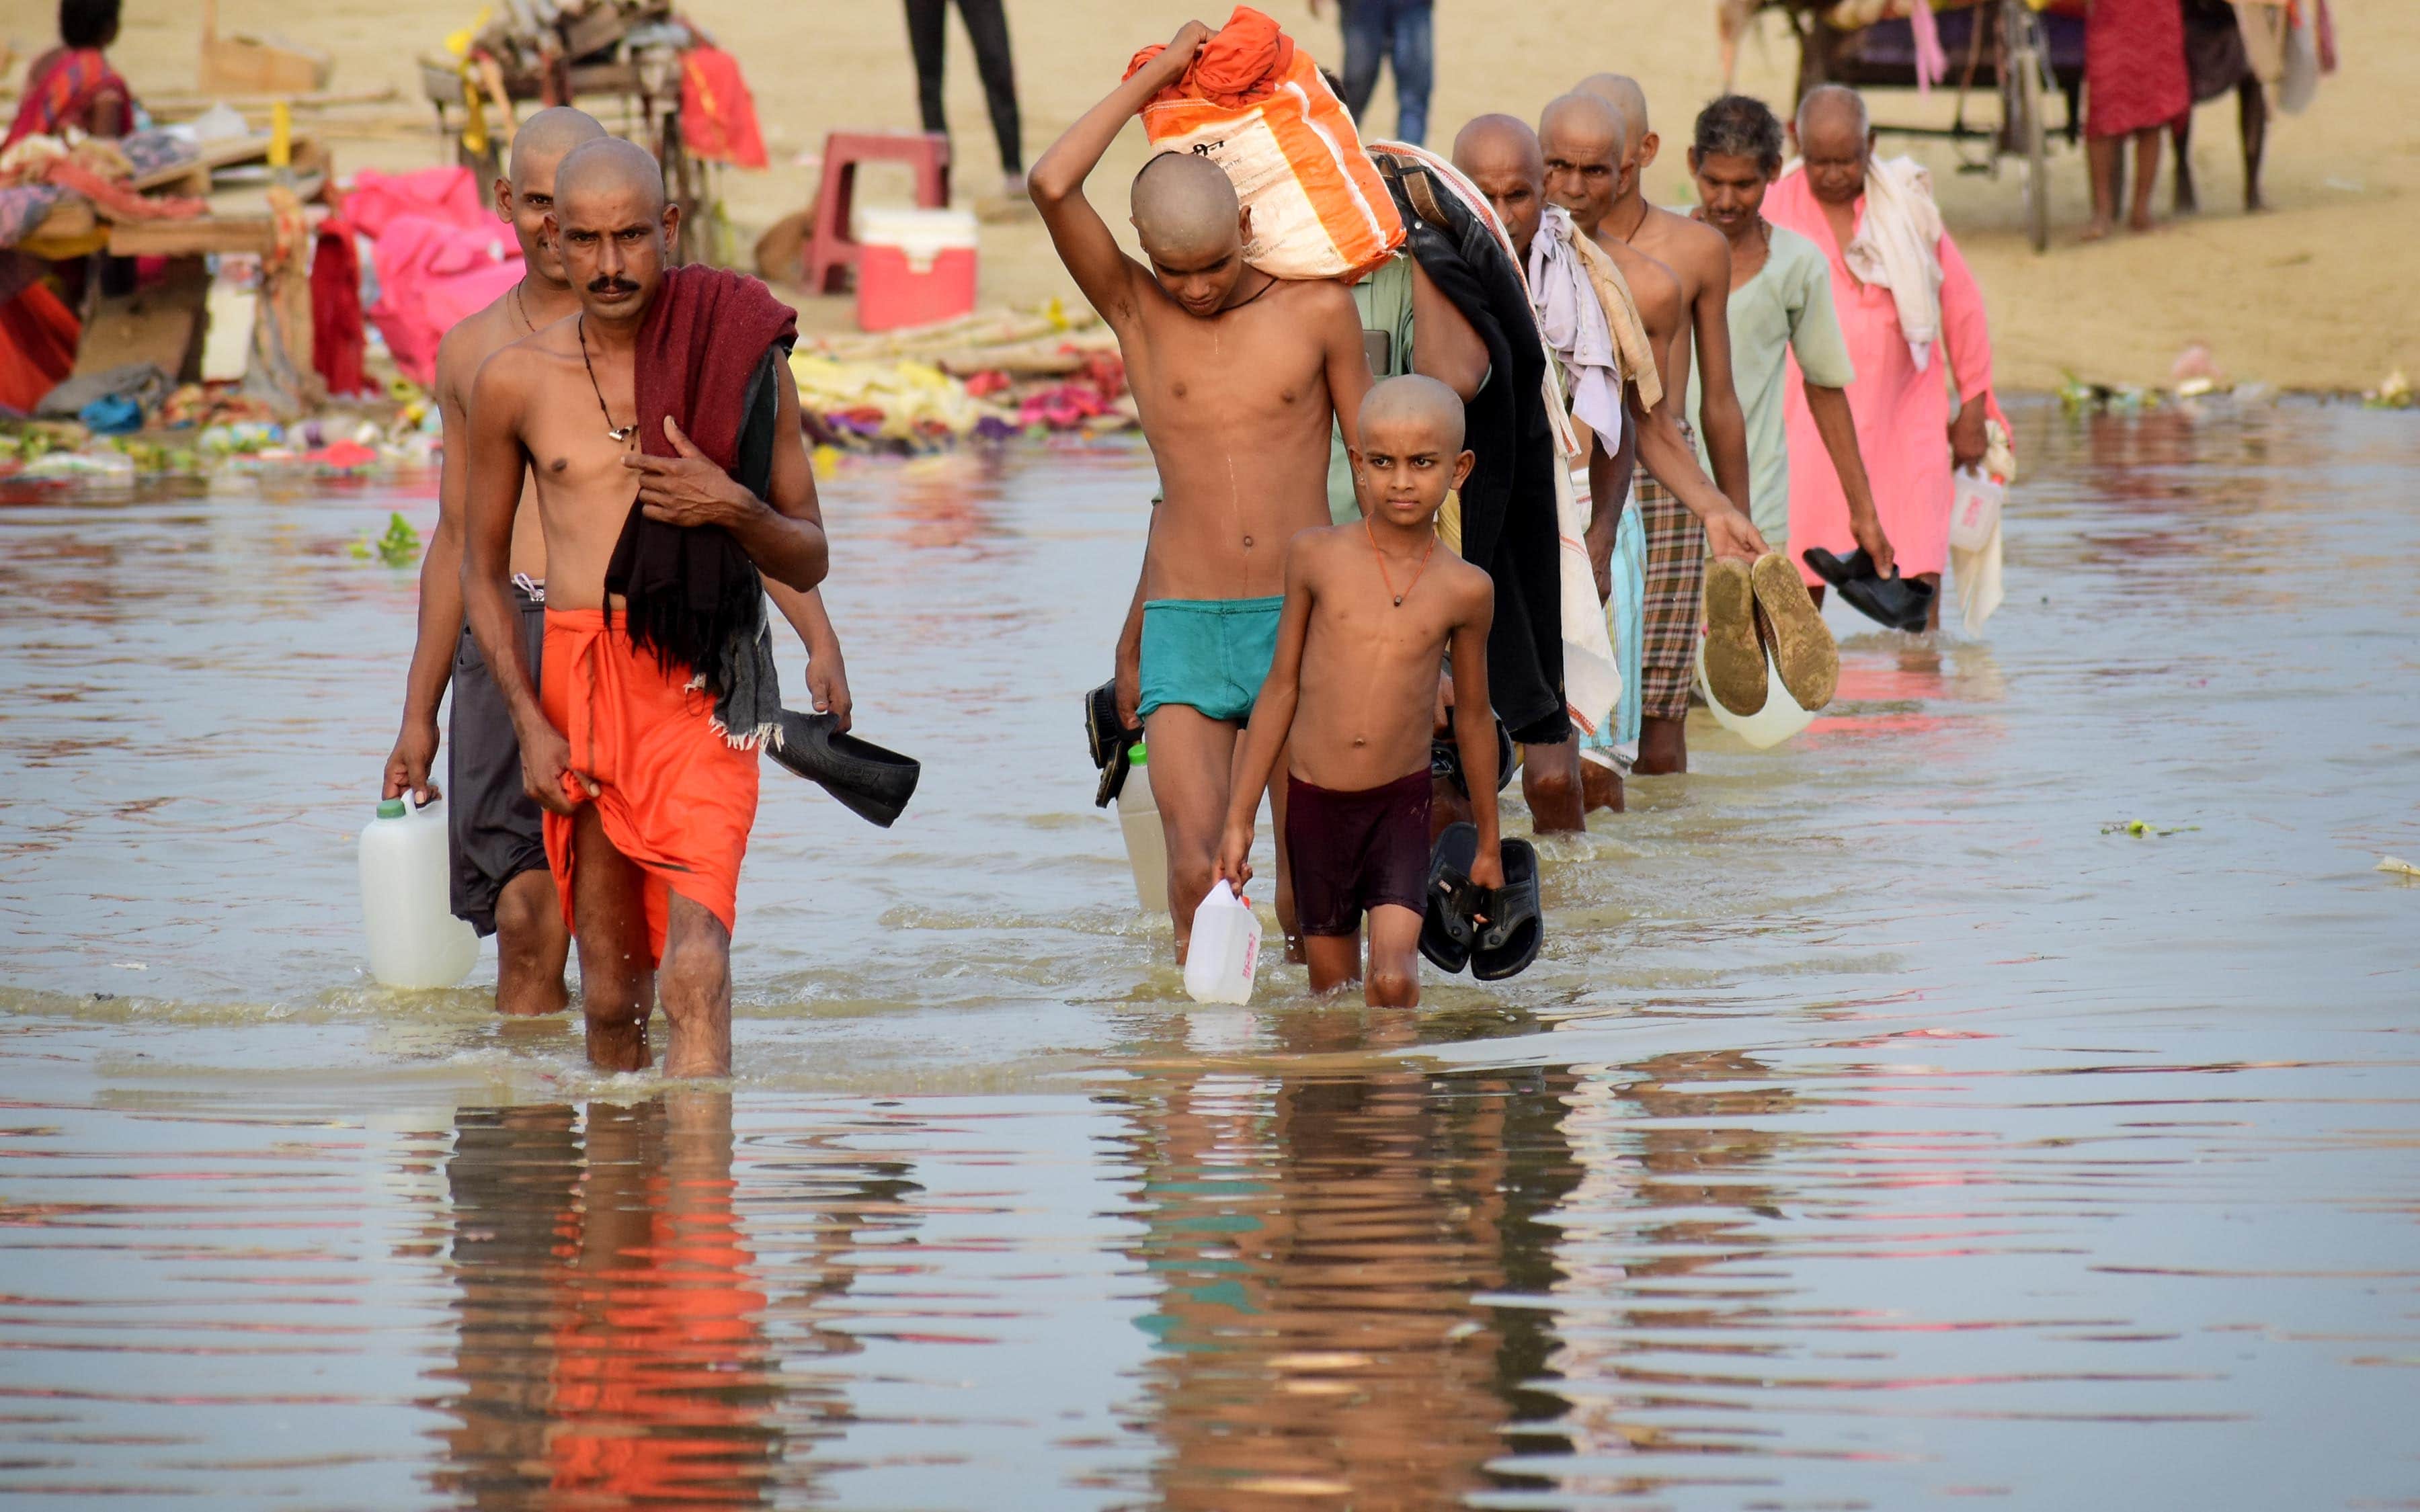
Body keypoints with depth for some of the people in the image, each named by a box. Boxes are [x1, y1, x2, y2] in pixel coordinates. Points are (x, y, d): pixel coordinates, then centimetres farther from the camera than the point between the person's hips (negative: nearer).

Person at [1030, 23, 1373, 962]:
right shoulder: (1135, 312, 3)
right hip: (1184, 632, 0)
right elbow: (1051, 188, -12)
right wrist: (1158, 75, -6)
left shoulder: (1318, 311, 2)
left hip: (1305, 627, 0)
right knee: (1196, 866, -14)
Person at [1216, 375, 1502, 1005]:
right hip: (1313, 803, 1)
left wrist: (1489, 843, 19)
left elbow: (1473, 717, 11)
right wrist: (1239, 820, 6)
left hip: (1401, 805, -1)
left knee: (1393, 980, -18)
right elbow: (1281, 688, 5)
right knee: (1333, 990, 7)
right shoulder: (1316, 557, -3)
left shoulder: (1464, 591, -2)